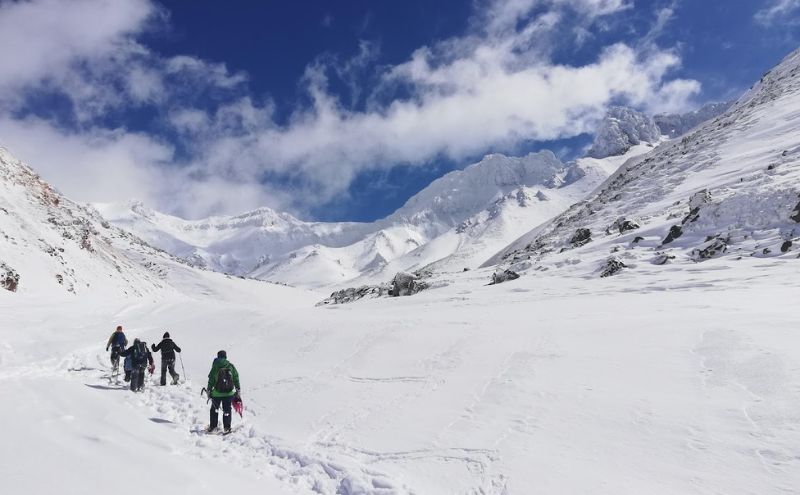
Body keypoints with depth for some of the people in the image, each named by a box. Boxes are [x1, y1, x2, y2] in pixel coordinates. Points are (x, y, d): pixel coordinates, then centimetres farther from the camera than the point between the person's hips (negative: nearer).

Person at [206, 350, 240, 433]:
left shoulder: (215, 367, -6)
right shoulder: (231, 366, 0)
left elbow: (211, 380, -6)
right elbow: (236, 378, 4)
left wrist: (209, 390, 4)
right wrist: (237, 389, 13)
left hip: (217, 393, -1)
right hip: (229, 393, 1)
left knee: (214, 409, 17)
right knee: (227, 410, 11)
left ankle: (212, 427, 22)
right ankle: (227, 428, 10)